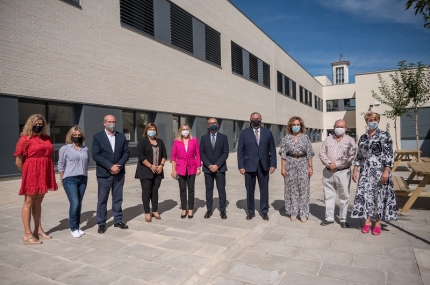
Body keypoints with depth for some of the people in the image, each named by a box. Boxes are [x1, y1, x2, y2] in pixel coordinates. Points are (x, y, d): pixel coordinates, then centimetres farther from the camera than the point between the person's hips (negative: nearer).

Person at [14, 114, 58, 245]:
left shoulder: (47, 138, 10)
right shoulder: (25, 139, -7)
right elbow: (18, 162, -5)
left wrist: (47, 173, 11)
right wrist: (27, 174, 3)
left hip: (44, 174, 6)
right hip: (32, 173, -6)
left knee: (38, 201, 15)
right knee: (29, 202, 2)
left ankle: (38, 230, 24)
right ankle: (27, 234, 9)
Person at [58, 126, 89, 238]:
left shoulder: (85, 149, 9)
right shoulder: (65, 149, -1)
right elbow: (61, 165, 1)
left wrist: (85, 176, 10)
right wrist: (63, 179, 1)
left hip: (83, 179, 4)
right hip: (70, 179, -4)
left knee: (79, 204, 8)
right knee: (74, 204, -10)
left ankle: (77, 226, 19)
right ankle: (74, 228, 5)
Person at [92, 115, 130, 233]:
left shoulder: (121, 136, 8)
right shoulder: (97, 137, -1)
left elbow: (126, 152, 4)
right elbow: (95, 155, -10)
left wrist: (119, 166, -11)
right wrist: (110, 166, -16)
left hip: (119, 173, 3)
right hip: (104, 173, -3)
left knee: (118, 198, 11)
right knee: (102, 199, 5)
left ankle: (118, 220, 23)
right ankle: (101, 223, 17)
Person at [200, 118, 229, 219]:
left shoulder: (223, 137, 2)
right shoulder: (204, 138, 6)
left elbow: (225, 153, -3)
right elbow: (201, 153, 2)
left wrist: (217, 165, -13)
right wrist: (209, 165, -10)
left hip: (220, 168, -1)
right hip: (207, 168, 1)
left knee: (221, 190, 0)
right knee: (209, 190, 7)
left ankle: (222, 211, 10)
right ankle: (209, 210, 16)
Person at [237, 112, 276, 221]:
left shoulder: (267, 132, 6)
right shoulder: (244, 133, 2)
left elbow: (272, 149, 6)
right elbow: (240, 150, -1)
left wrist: (273, 164, -2)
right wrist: (241, 166, -7)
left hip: (264, 166, 1)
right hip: (249, 166, -1)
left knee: (264, 190, 7)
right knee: (250, 190, 7)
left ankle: (264, 212, 21)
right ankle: (250, 212, 21)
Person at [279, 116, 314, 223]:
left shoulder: (305, 137, 5)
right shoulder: (286, 138, 3)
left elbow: (309, 154, 4)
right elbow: (283, 154, 0)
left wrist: (310, 167, -2)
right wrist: (283, 168, -5)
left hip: (303, 164, 0)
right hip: (290, 164, 0)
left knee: (304, 188, 1)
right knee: (291, 188, 6)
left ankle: (303, 213, 10)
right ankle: (293, 212, 18)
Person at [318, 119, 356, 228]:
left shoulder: (350, 140, 0)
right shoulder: (328, 139, 12)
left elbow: (350, 156, -11)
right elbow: (322, 153, 4)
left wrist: (336, 165, -14)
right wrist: (329, 163, -11)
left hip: (343, 172, -3)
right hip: (328, 172, 3)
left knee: (344, 197, 4)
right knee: (328, 196, 9)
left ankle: (343, 219, 17)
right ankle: (329, 218, 20)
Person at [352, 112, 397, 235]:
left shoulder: (385, 135, -1)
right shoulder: (362, 137, 11)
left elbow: (389, 154, -7)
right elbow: (359, 156, 13)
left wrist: (386, 171, -15)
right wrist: (355, 170, 8)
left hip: (380, 171, -3)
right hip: (365, 172, 4)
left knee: (379, 195, 2)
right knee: (365, 195, 1)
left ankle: (378, 222, 13)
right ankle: (367, 221, 11)